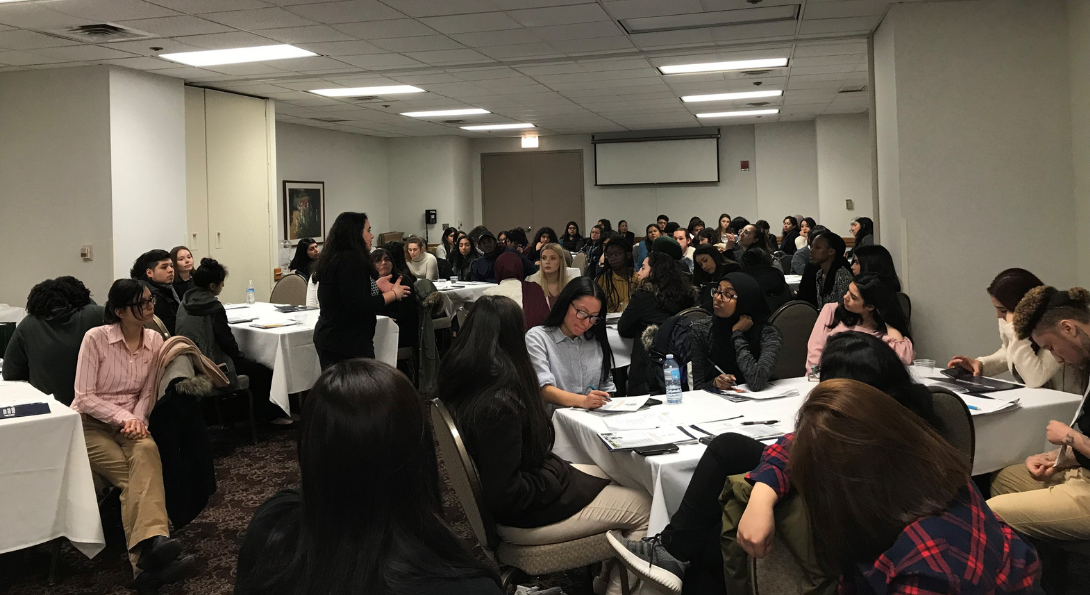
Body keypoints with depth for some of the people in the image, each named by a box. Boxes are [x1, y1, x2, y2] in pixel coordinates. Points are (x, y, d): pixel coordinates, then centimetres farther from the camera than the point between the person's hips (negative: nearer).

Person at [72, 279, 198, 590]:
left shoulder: (154, 341, 4)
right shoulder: (96, 338, -9)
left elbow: (147, 394, 7)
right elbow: (84, 396, -9)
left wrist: (137, 420, -12)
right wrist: (123, 418, -19)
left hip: (132, 421, 2)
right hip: (92, 423, -2)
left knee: (147, 451, -34)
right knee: (135, 475, -30)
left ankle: (149, 555, -52)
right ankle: (150, 558, -42)